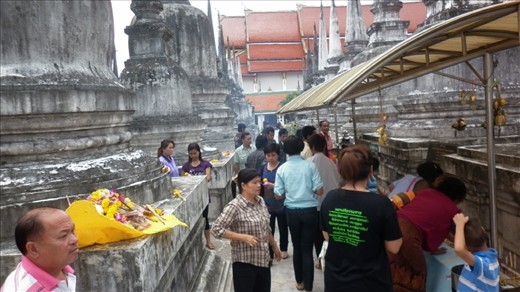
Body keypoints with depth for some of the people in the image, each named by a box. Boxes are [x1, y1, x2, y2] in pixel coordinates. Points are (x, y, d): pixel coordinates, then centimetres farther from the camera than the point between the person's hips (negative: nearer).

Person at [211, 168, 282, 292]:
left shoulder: (260, 201, 4)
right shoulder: (235, 206, -19)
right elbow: (216, 229, -21)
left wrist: (274, 246, 23)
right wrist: (243, 237, -24)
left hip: (263, 260, 7)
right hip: (245, 263, -7)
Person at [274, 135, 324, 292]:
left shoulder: (282, 169, -4)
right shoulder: (310, 166, -9)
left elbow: (278, 195, -3)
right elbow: (319, 191, -9)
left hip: (292, 211, 2)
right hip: (309, 210, -2)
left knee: (297, 248, 18)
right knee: (307, 250, 5)